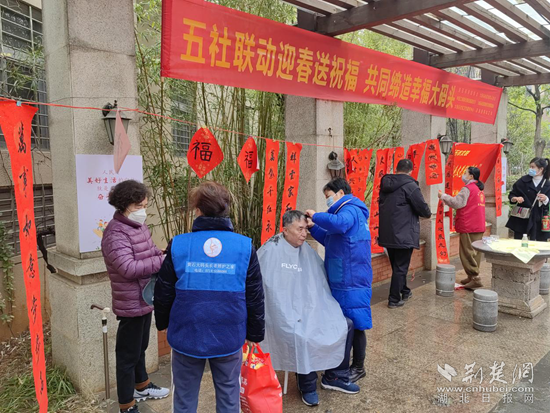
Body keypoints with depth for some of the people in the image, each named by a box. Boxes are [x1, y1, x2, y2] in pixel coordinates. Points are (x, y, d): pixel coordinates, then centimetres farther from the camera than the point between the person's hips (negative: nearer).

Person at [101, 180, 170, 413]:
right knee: (128, 354, 6)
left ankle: (142, 387, 45)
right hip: (131, 304, -9)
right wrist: (162, 261, -27)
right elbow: (129, 268, -30)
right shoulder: (115, 234, -22)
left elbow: (152, 254, 14)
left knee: (140, 348, 26)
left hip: (145, 300, 9)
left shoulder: (139, 227, 8)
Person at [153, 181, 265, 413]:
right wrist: (255, 333, 11)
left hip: (187, 335, 0)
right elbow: (255, 297, -3)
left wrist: (162, 322, 19)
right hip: (229, 338, 0)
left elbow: (163, 293, 0)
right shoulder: (245, 246, -8)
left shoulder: (178, 245, -8)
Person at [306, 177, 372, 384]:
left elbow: (338, 223, -39)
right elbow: (332, 240, 22)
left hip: (352, 282, -9)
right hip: (340, 281, 9)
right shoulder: (347, 212, 16)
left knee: (355, 325, 5)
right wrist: (314, 227, 9)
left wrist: (316, 215, -23)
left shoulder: (351, 210, -15)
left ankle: (358, 367, 20)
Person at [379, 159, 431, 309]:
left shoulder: (385, 184, 6)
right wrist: (428, 213, 10)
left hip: (387, 233, 7)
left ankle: (404, 291, 36)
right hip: (404, 234, -7)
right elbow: (423, 208, -13)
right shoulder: (409, 185, -14)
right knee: (400, 267, 3)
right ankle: (394, 299, 8)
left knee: (397, 265, 20)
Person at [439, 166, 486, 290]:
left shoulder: (468, 188, -12)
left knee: (467, 253, -5)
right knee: (475, 252, 13)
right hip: (479, 226, 9)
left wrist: (443, 196, -8)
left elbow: (457, 203, -18)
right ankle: (473, 277, 20)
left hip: (468, 227, -9)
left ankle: (475, 279, -6)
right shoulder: (479, 189, 17)